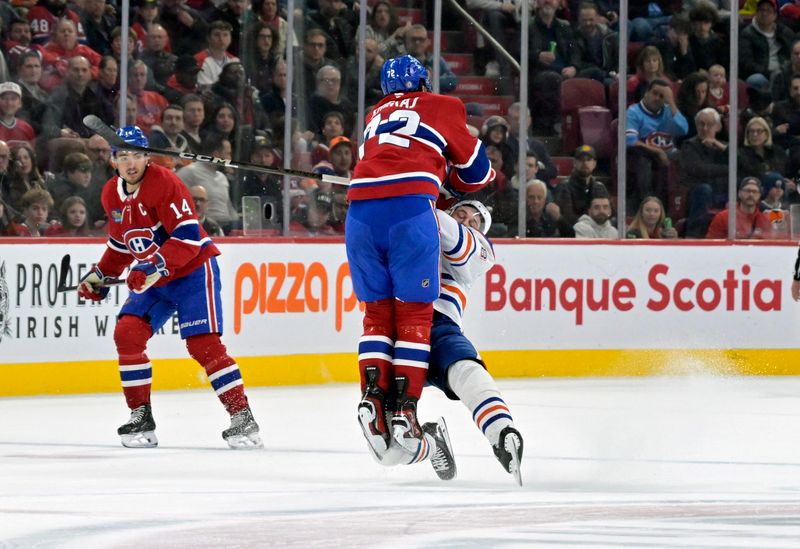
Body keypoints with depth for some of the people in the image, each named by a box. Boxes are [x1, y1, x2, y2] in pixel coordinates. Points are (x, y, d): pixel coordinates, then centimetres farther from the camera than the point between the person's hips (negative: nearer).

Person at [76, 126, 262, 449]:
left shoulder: (164, 183, -20)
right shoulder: (112, 195, 5)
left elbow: (188, 236, -26)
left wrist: (156, 266, -33)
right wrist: (100, 275, 14)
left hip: (193, 271, -7)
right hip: (153, 278, 7)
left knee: (203, 344, -17)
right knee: (127, 334, -8)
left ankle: (243, 419, -13)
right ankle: (141, 417, 2)